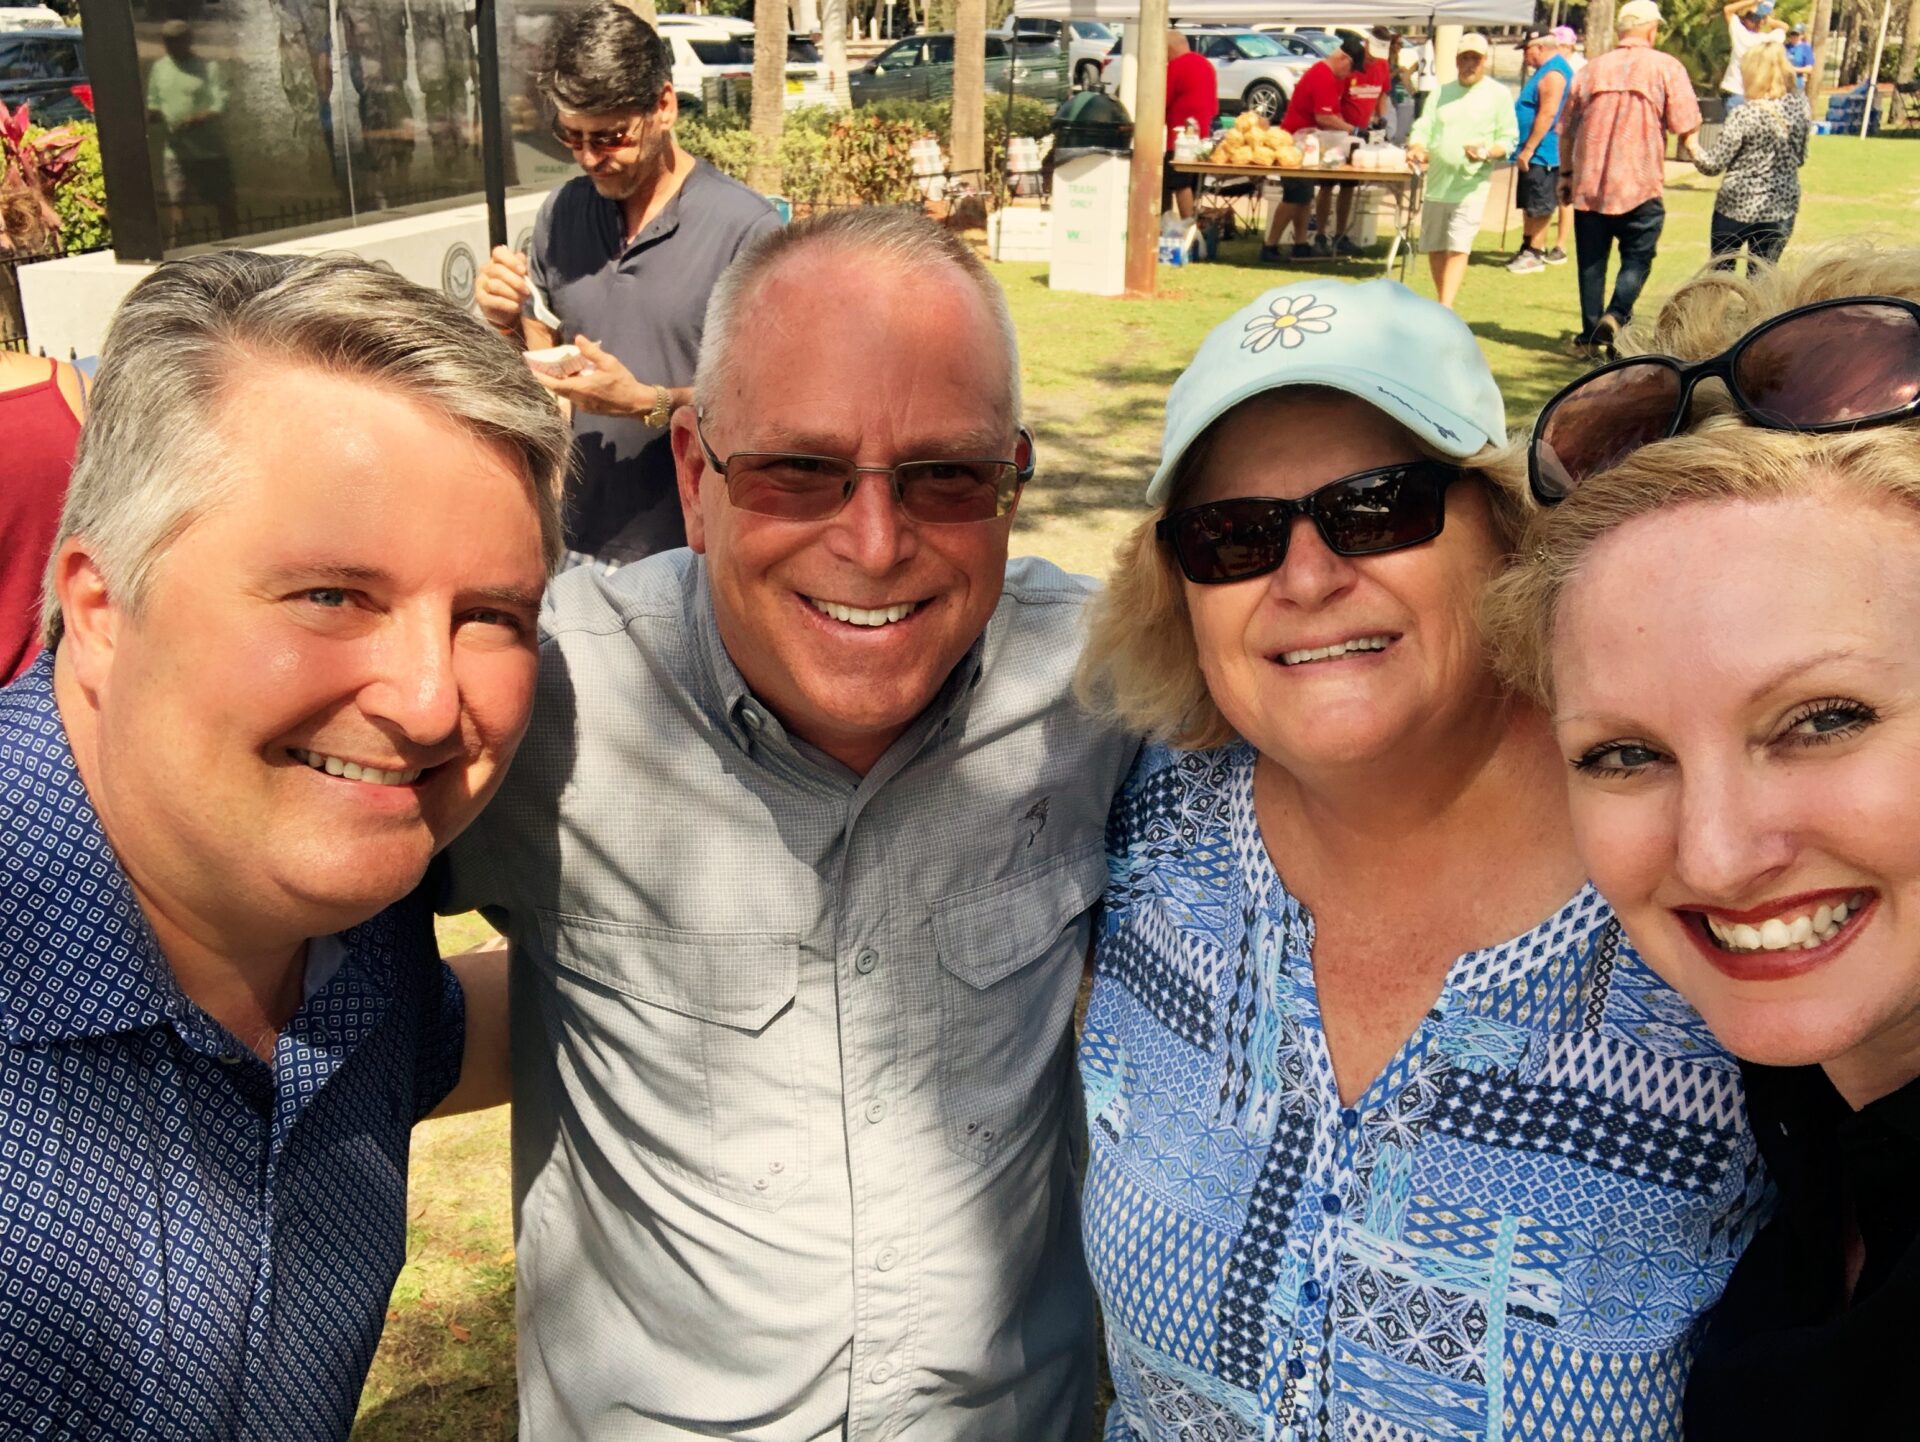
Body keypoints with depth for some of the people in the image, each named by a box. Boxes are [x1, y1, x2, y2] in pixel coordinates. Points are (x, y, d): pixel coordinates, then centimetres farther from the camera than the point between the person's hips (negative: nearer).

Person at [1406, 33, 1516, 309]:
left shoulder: (1499, 94, 2)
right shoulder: (1441, 92, 14)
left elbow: (1509, 138, 0)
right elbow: (1423, 128, 6)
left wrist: (1487, 152, -21)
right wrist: (1416, 148, -17)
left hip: (1471, 186, -5)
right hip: (1436, 183, 5)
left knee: (1458, 248, -13)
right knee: (1434, 248, 8)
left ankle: (1445, 309, -18)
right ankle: (1443, 304, 22)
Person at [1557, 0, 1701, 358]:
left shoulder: (1592, 69, 8)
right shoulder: (1666, 67, -1)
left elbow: (1566, 129, 12)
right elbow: (1685, 126, -6)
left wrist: (1566, 173, 22)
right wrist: (1692, 148, 16)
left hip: (1588, 184, 3)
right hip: (1641, 185, -3)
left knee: (1591, 262, 11)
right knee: (1637, 258, 7)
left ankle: (1591, 335, 12)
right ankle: (1615, 316, -15)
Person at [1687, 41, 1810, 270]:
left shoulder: (1745, 115, -17)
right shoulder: (1800, 108, 0)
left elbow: (1713, 165, -13)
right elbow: (1800, 158, 11)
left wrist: (1692, 147, 4)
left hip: (1737, 207, -4)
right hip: (1781, 208, 4)